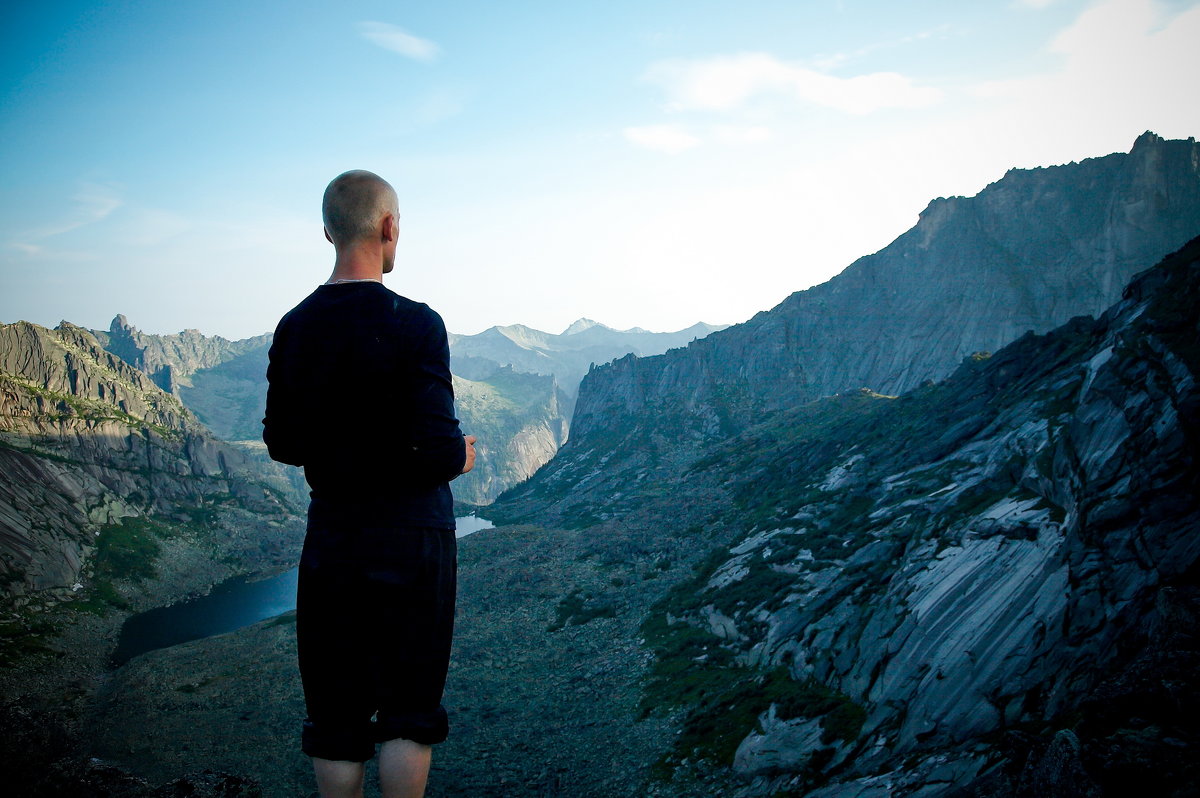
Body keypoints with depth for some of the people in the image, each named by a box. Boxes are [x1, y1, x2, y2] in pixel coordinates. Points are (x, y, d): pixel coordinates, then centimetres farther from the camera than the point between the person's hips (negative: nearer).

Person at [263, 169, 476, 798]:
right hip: (410, 534, -5)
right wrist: (461, 457, 1)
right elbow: (437, 450, -20)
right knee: (408, 713, 9)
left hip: (330, 536, 5)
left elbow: (281, 444, 8)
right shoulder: (413, 324, -15)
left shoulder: (294, 328, 2)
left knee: (335, 716, 13)